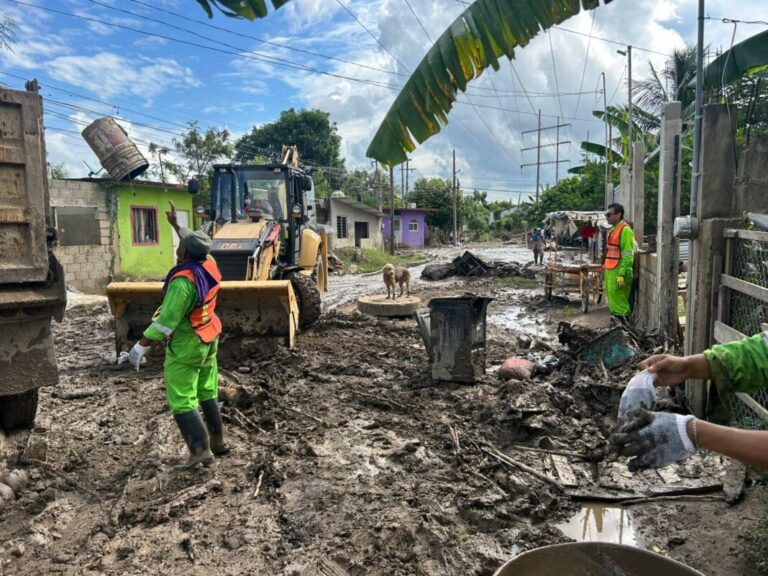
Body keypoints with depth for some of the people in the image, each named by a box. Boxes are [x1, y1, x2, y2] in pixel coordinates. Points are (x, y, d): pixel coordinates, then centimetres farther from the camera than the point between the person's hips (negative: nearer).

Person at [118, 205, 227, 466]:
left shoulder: (183, 281, -27)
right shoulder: (209, 264, -5)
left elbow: (166, 321, -28)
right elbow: (195, 245, 18)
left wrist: (139, 349, -24)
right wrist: (175, 223, 30)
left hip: (186, 346, -8)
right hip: (208, 340, 8)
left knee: (182, 401, 0)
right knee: (208, 393, 19)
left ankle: (200, 449, -3)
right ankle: (218, 440, 27)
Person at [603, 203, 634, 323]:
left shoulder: (625, 230, -14)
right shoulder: (613, 229, 16)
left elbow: (627, 256, -19)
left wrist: (622, 275, -23)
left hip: (618, 272, -10)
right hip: (610, 271, 10)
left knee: (619, 301, -7)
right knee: (613, 298, 14)